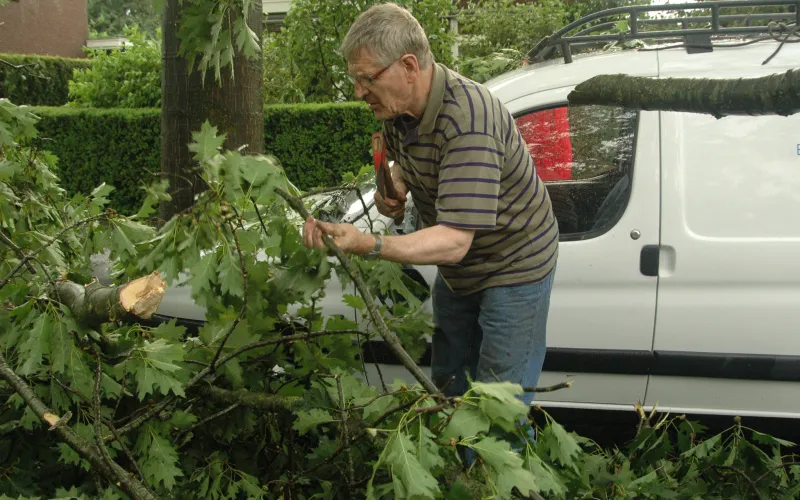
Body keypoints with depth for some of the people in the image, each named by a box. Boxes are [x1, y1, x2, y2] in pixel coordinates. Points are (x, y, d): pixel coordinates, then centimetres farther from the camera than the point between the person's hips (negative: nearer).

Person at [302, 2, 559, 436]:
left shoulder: (467, 122, -36)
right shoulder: (397, 107, -8)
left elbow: (454, 241, -40)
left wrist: (367, 246, -50)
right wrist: (396, 187, -6)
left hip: (513, 267, -9)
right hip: (456, 271, 9)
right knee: (447, 384, 22)